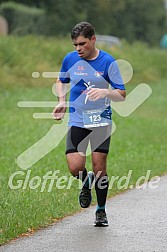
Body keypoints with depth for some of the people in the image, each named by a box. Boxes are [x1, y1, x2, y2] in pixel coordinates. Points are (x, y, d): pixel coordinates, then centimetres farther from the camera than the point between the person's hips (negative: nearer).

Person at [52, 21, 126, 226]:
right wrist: (62, 101, 4)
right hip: (77, 120, 2)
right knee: (75, 168, -12)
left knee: (99, 167, -3)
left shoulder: (108, 62, -6)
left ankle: (101, 211, 16)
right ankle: (87, 182, 25)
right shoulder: (70, 59, 2)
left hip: (101, 121, -2)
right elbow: (61, 81, 22)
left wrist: (105, 92, -26)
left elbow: (122, 95, -6)